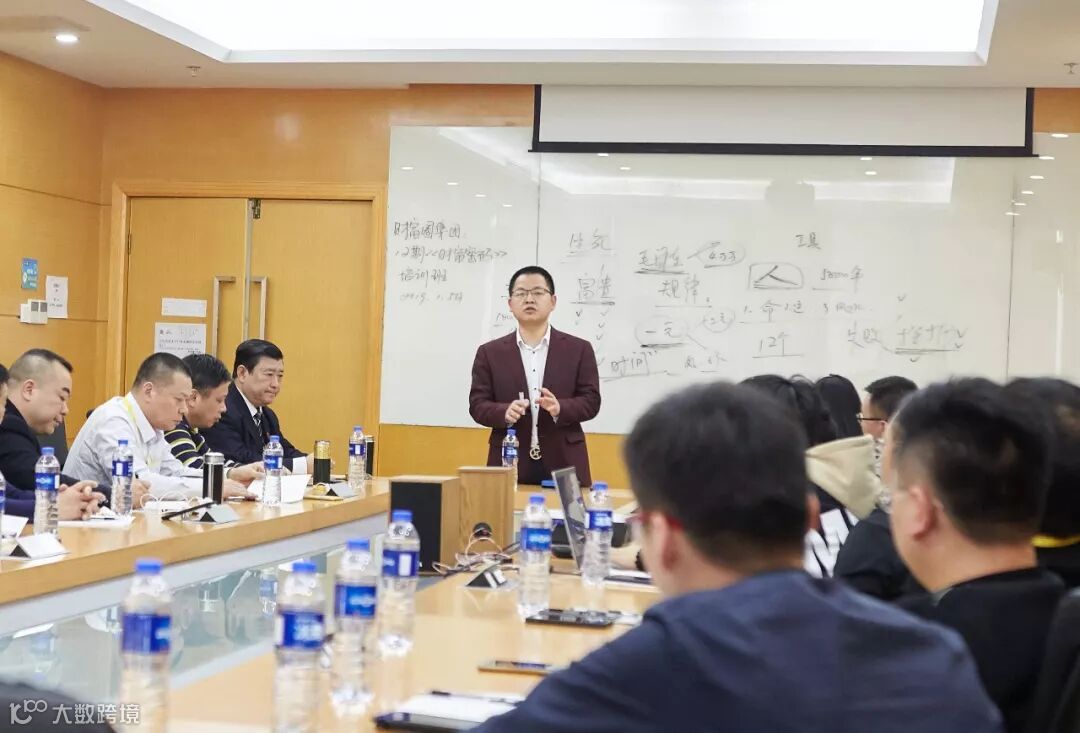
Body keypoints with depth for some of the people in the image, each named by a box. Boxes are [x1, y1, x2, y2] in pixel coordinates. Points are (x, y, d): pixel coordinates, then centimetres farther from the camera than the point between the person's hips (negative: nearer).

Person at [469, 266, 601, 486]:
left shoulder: (579, 349, 6)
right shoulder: (490, 353, 8)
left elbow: (591, 401, 2)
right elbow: (477, 404, 3)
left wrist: (560, 408, -18)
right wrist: (505, 412, -18)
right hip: (509, 465, 0)